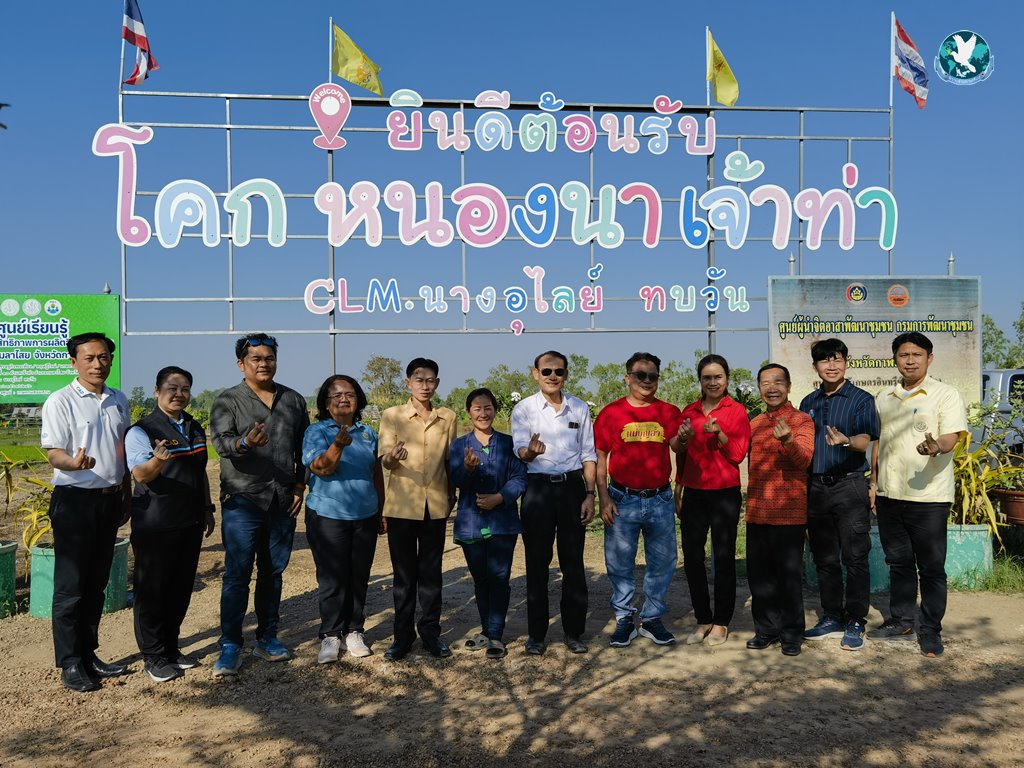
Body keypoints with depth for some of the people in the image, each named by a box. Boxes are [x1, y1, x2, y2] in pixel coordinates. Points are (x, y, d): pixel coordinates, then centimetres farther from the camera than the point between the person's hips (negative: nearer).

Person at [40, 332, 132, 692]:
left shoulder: (119, 401, 11)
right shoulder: (60, 401, -8)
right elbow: (53, 453, -13)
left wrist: (126, 496, 16)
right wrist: (73, 462, -35)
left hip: (110, 499, 6)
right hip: (75, 499, -6)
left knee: (96, 583, 13)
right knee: (70, 586, 0)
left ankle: (88, 654, 23)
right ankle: (70, 663, 8)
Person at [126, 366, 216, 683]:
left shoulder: (195, 428, 12)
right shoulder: (141, 430, -9)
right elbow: (140, 475, -21)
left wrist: (207, 509, 16)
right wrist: (157, 460, -41)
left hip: (190, 522, 7)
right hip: (155, 523, -6)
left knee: (181, 587, 13)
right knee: (152, 589, 2)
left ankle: (170, 647, 27)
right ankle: (153, 657, 14)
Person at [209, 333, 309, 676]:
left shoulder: (294, 400, 11)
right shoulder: (228, 401, 0)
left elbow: (303, 447, 14)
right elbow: (220, 440, -16)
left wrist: (300, 485, 5)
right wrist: (244, 443, -37)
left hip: (283, 502, 4)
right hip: (242, 501, -4)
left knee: (273, 572, 11)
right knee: (237, 575, -3)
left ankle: (267, 638, 22)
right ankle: (230, 646, 5)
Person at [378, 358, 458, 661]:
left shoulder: (448, 417, 7)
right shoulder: (392, 416, 0)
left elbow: (450, 459, 13)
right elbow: (384, 459, -8)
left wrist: (452, 495, 12)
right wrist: (393, 457, -30)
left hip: (436, 504, 2)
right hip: (401, 505, -2)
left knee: (431, 572, 8)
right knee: (404, 573, 6)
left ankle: (431, 631, 18)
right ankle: (402, 634, 16)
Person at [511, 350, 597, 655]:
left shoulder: (579, 408, 8)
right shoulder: (524, 409, 0)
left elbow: (589, 455, 10)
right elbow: (519, 450, -12)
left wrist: (590, 495, 2)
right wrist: (530, 451, -36)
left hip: (572, 486, 2)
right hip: (538, 488, -2)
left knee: (573, 561, 6)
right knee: (537, 563, 4)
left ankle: (574, 631, 19)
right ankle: (537, 633, 15)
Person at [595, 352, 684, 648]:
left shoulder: (669, 412, 5)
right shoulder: (611, 412, -1)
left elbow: (677, 445, -8)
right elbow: (599, 458, -1)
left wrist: (681, 438, -31)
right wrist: (604, 498, -7)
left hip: (660, 499, 2)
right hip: (622, 500, -2)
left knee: (662, 562, 10)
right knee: (620, 564, 6)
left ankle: (652, 618, 26)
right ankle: (624, 620, 21)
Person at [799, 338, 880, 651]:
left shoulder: (861, 399, -1)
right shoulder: (809, 403, 13)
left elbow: (866, 441, -13)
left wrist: (846, 440, -35)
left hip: (849, 486, -5)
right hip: (815, 487, 5)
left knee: (855, 558, -2)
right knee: (824, 559, 11)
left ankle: (855, 623, 7)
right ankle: (832, 617, 23)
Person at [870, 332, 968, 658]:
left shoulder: (946, 395, -4)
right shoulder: (883, 398, 12)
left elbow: (952, 437, -16)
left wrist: (936, 447, -38)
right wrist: (874, 482, 13)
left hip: (929, 497, -5)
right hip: (889, 495, 5)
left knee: (931, 567, 3)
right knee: (898, 563, 15)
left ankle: (931, 630, 15)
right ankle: (901, 621, 27)